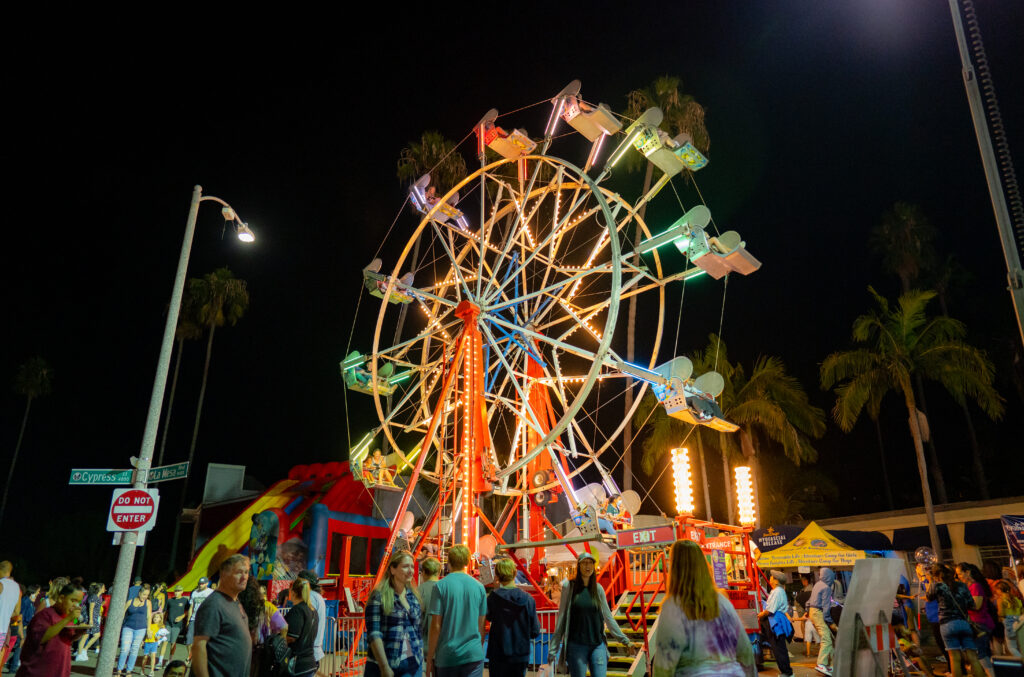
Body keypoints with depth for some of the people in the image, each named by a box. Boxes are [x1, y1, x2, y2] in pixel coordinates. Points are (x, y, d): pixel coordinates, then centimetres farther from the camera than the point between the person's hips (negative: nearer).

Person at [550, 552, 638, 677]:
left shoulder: (598, 588, 6)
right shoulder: (569, 586, -2)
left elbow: (608, 618, 12)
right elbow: (561, 617, -1)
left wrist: (625, 641, 9)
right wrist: (553, 647, -3)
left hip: (598, 645, 3)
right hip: (576, 646, -2)